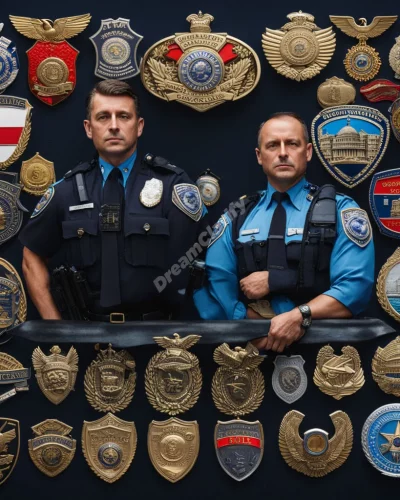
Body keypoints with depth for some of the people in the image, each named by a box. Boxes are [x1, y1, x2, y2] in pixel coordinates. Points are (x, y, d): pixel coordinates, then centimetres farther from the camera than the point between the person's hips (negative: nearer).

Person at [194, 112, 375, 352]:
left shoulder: (341, 211, 7)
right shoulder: (236, 217, 13)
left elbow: (355, 287, -4)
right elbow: (214, 289, 4)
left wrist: (299, 317, -17)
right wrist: (267, 326, -9)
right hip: (251, 345, 1)